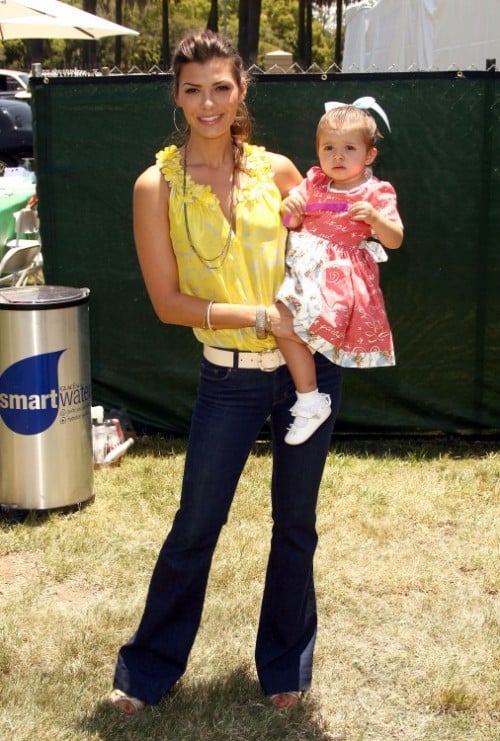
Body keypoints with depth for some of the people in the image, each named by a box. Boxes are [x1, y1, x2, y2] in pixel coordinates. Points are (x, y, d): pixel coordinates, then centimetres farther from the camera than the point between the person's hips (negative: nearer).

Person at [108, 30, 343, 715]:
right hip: (229, 376, -2)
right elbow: (167, 301, -9)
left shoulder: (277, 170, -1)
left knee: (295, 523, 13)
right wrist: (261, 316, -16)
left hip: (307, 362, 2)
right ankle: (149, 669, 28)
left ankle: (285, 665, 33)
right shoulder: (157, 187, -7)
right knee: (195, 526, 8)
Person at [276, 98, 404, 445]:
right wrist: (290, 208, -5)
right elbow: (293, 224, 18)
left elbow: (395, 240, -8)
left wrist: (374, 217, -26)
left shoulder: (376, 193, -3)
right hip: (305, 266, 8)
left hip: (340, 274, -8)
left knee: (286, 319, -23)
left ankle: (311, 400, -14)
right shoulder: (313, 183, 11)